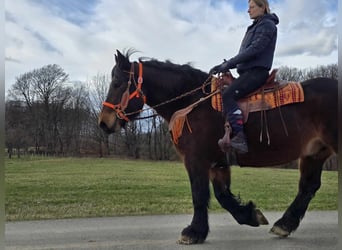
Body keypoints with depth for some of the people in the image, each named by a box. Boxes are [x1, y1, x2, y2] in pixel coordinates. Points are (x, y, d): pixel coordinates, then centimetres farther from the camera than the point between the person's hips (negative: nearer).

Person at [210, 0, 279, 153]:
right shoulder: (255, 27, 25)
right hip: (248, 71, 10)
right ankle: (231, 133, -5)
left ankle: (239, 138, -31)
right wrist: (224, 65, 11)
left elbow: (254, 49, -17)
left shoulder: (267, 25, -4)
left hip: (257, 71, -10)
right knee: (226, 95, 2)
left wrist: (228, 63, -18)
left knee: (228, 95, -26)